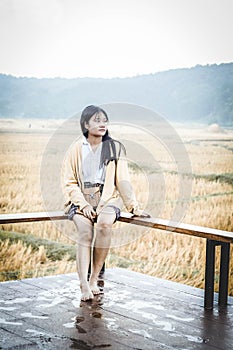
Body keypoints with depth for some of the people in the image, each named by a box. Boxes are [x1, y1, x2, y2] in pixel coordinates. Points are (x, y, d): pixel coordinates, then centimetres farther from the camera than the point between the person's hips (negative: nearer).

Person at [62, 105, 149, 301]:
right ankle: (84, 285, -34)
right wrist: (83, 205, -12)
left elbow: (122, 180, 4)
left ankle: (94, 279, -24)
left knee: (105, 223, -33)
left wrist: (134, 207, -5)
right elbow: (70, 182, 3)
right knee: (85, 229, -30)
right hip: (80, 200, 0)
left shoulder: (115, 148, 6)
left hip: (107, 199, 0)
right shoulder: (76, 150, 5)